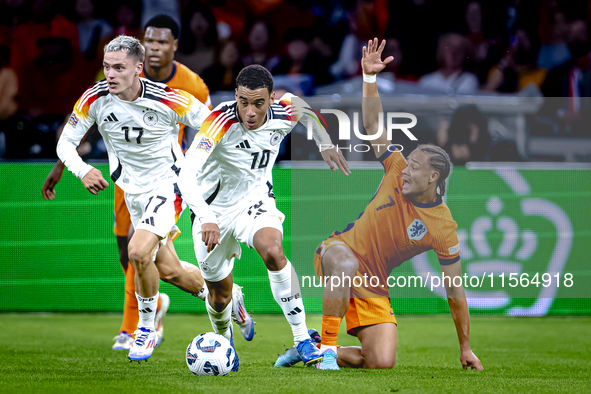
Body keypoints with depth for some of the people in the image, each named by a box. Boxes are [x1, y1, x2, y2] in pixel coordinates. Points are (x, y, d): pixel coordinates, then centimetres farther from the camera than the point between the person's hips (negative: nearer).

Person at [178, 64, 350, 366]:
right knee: (219, 297, 10)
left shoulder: (284, 114, -16)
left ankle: (302, 340, -24)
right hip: (214, 208, -1)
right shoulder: (221, 121, -30)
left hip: (255, 200, 1)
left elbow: (307, 108, 12)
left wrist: (325, 145, 8)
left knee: (273, 252, -32)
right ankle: (224, 342, 47)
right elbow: (187, 174, -40)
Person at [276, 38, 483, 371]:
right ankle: (327, 345, -30)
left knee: (383, 362, -17)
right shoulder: (397, 172, -5)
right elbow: (373, 124, -4)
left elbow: (455, 293, -8)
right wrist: (369, 77, -17)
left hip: (373, 288, 1)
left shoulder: (444, 230, -13)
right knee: (348, 265, -41)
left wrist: (465, 348, -6)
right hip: (338, 253, 0)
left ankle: (316, 351, 8)